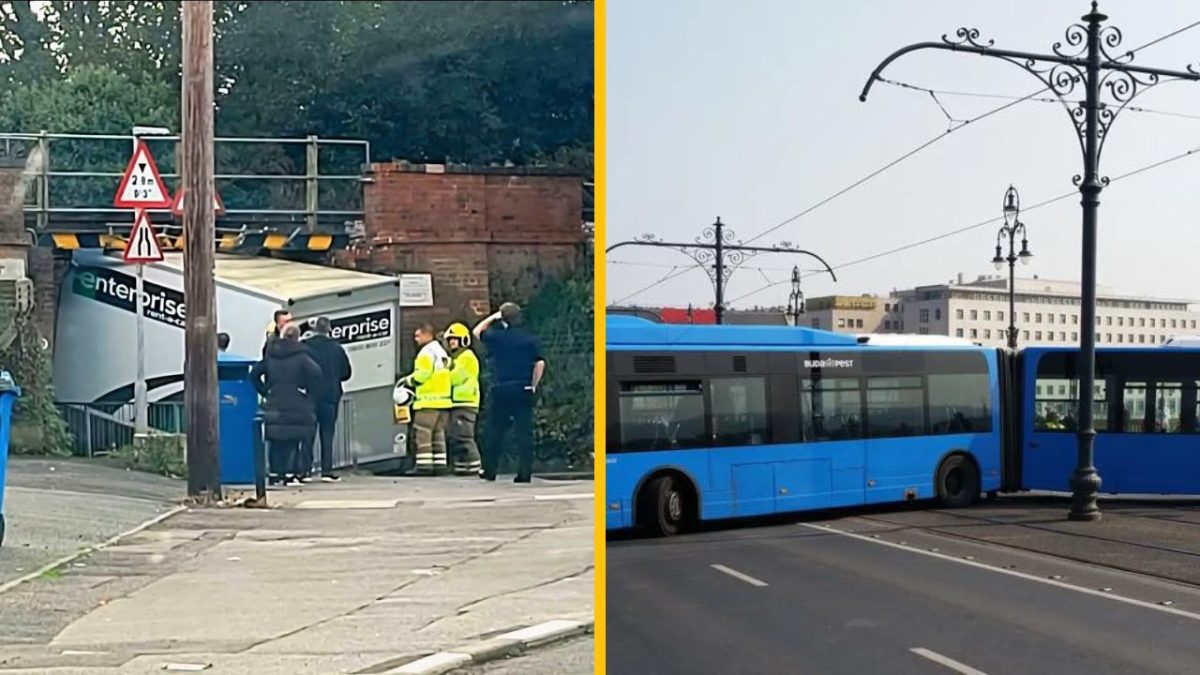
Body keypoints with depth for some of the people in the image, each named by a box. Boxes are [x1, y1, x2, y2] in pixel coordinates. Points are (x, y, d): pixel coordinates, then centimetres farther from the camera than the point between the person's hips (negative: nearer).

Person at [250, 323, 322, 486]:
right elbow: (316, 373, -18)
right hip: (296, 407, -4)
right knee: (293, 441, 0)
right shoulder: (301, 356, -5)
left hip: (274, 405, 4)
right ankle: (291, 473, -4)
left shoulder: (270, 355, 9)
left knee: (276, 441, 10)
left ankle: (277, 473, 11)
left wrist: (264, 391, 12)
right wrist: (308, 391, -5)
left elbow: (254, 373, 8)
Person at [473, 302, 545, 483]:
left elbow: (477, 332, 18)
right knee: (524, 432, 2)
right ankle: (525, 473, 1)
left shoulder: (497, 336, -1)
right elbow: (540, 364, -2)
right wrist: (533, 385, 7)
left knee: (495, 431, 10)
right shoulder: (530, 339, 2)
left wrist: (492, 317, 21)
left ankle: (489, 470, 16)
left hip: (500, 389, -1)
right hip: (524, 390, 1)